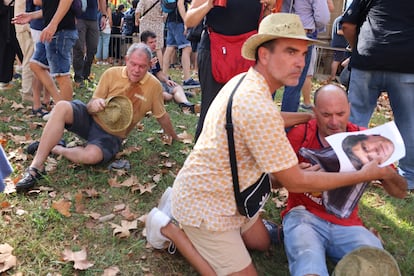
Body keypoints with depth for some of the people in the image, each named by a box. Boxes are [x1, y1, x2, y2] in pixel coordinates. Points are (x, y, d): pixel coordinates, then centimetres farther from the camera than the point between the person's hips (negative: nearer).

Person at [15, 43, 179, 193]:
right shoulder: (111, 74, -6)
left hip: (112, 136, -1)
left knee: (92, 156, -37)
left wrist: (175, 138, 18)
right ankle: (36, 167, -27)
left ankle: (55, 149, -7)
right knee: (62, 107, -30)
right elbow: (90, 108, -3)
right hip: (90, 119, 2)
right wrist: (93, 104, -27)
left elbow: (162, 116, 7)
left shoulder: (154, 86, -8)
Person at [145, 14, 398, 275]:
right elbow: (296, 182, -23)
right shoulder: (258, 107, -31)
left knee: (262, 242, 25)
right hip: (204, 205, -9)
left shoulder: (244, 82, 0)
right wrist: (363, 175, -13)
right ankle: (169, 226, 4)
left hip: (221, 191, 10)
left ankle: (178, 204, 21)